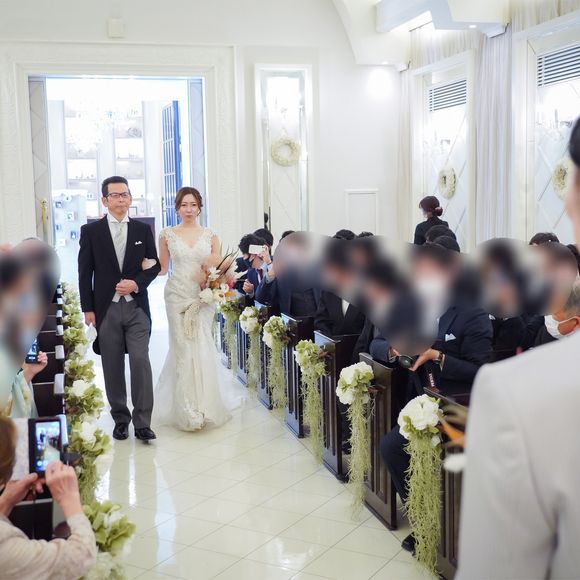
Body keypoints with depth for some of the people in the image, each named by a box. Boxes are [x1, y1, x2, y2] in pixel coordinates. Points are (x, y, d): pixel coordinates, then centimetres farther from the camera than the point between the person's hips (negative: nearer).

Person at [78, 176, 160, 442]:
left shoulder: (143, 229, 7)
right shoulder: (90, 231, 3)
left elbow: (155, 265, 9)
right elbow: (85, 272, 3)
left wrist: (137, 283, -9)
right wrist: (88, 309, -2)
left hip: (137, 308, 0)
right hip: (106, 309, 0)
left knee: (141, 361, -10)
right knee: (113, 368, 7)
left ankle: (142, 422, -2)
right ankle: (120, 419, 21)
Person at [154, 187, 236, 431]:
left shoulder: (211, 235, 7)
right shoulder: (167, 234, 5)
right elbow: (161, 268, 13)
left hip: (203, 297, 1)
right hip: (177, 297, -1)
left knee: (202, 349, -2)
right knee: (182, 349, -3)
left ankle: (203, 406, 12)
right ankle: (187, 411, 5)